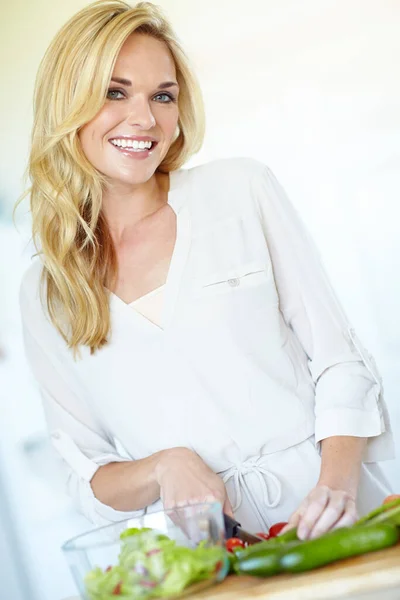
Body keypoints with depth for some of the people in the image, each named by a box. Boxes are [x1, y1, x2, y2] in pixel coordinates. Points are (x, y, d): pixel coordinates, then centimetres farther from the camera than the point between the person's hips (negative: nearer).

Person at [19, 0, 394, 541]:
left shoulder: (241, 189, 5)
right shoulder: (44, 294, 8)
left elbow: (340, 360, 3)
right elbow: (87, 478, 11)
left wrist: (339, 481, -12)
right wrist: (163, 468, -9)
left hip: (332, 514, -2)